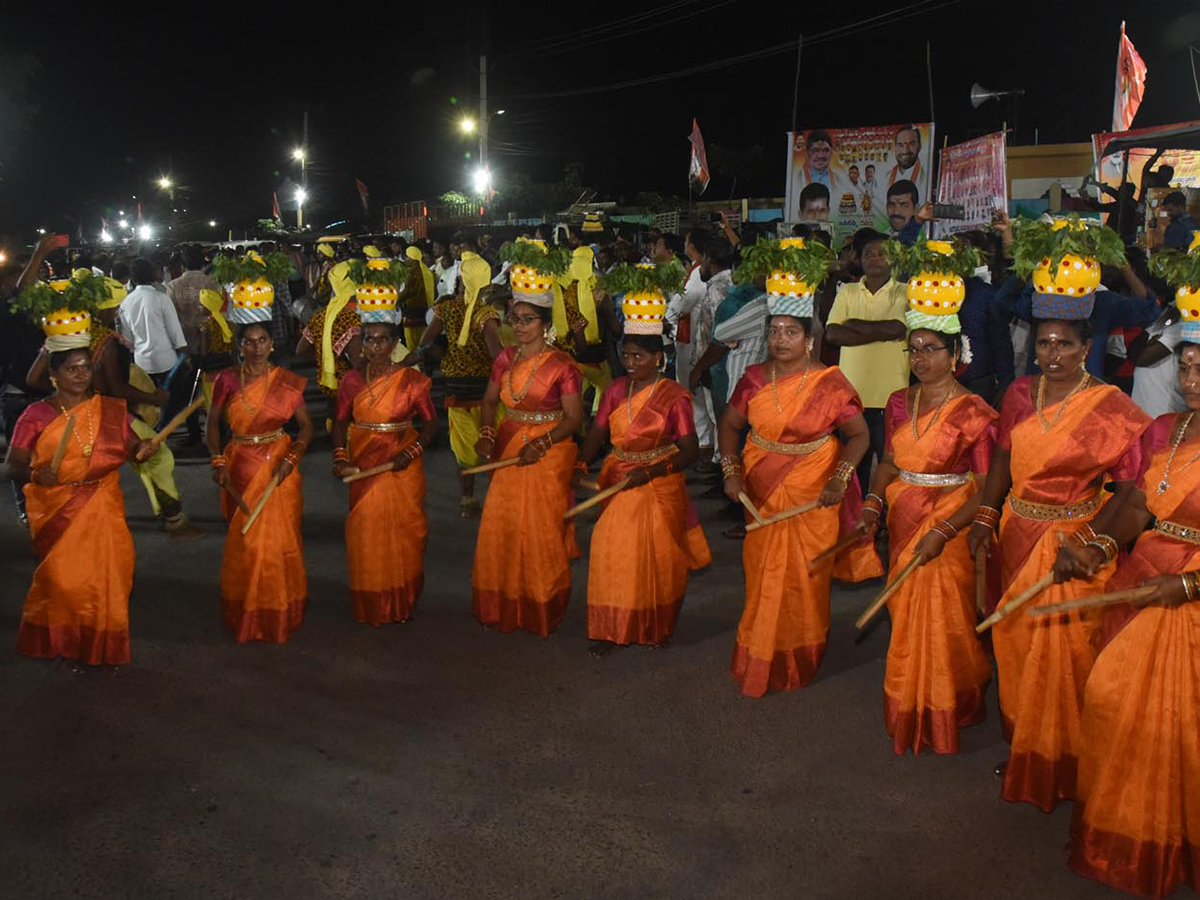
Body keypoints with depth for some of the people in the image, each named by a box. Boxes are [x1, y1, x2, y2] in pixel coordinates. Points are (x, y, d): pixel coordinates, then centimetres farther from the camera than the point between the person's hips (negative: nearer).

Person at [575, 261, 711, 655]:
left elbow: (690, 450, -15)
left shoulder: (674, 396, -12)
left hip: (659, 487, -4)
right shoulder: (616, 390, 2)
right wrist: (582, 465, -18)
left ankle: (658, 629, 23)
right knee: (612, 556, 2)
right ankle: (610, 629, 15)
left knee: (657, 560, 4)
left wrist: (652, 472, -26)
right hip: (617, 484, 4)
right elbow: (597, 432, 0)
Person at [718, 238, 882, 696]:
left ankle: (798, 664, 26)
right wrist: (731, 470, -5)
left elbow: (859, 434, -5)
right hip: (761, 492, 3)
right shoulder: (755, 379, 0)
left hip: (811, 497, -3)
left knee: (803, 580, 7)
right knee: (762, 577, 10)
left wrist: (839, 478, -19)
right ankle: (760, 659, 28)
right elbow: (729, 424, 9)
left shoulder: (830, 383, -10)